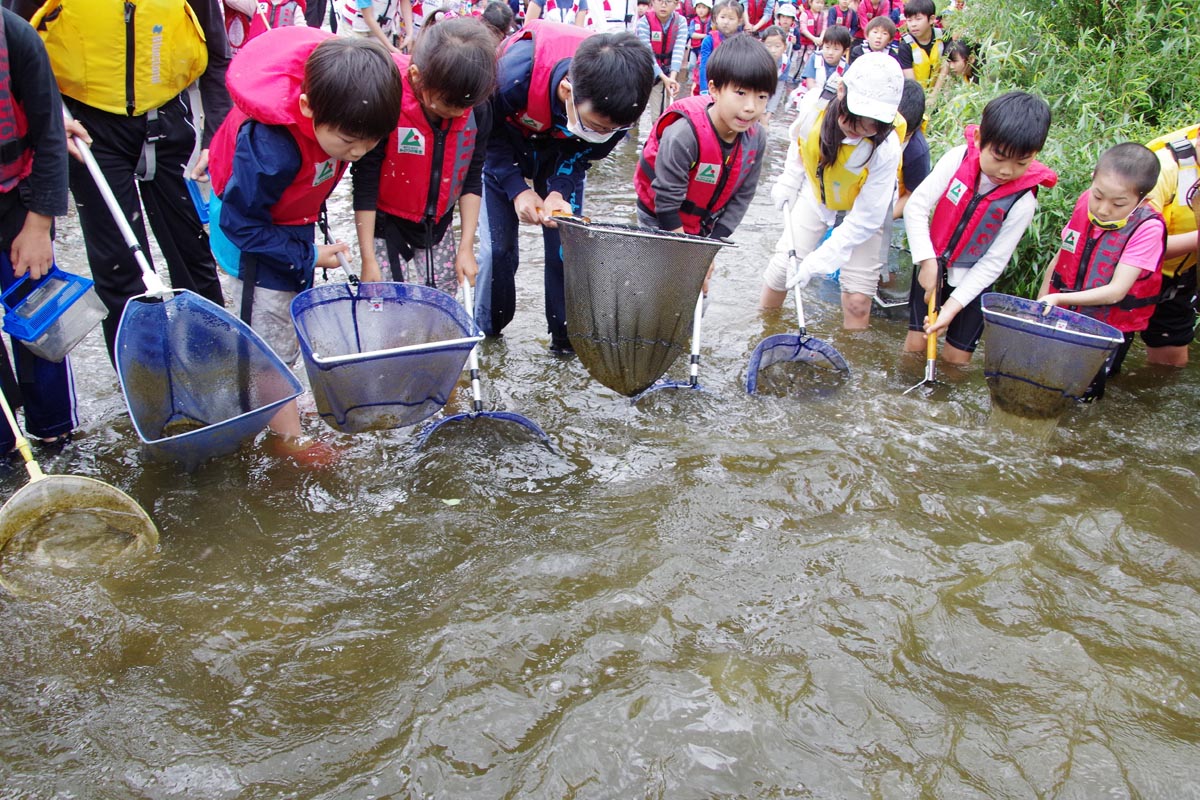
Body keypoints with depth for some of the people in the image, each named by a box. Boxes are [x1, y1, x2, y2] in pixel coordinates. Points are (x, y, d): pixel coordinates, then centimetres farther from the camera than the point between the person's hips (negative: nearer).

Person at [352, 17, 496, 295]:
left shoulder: (476, 109, -12)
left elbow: (471, 179, 1)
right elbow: (365, 184, -16)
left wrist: (466, 246, -1)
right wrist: (368, 258, -13)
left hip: (438, 228, 4)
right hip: (387, 227, -4)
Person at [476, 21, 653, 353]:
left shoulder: (615, 102, -32)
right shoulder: (514, 74, -42)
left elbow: (588, 149, -12)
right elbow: (489, 135, -21)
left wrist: (559, 190, -27)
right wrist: (517, 189, -28)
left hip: (563, 150, 2)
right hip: (503, 146, -2)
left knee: (566, 243, -4)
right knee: (497, 244, -4)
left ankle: (566, 337, 10)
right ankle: (487, 330, 17)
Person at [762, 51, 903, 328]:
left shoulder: (885, 150, -37)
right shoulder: (815, 103, -29)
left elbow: (864, 220, -30)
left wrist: (818, 260, -31)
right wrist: (789, 181, -2)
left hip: (864, 206, -2)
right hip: (816, 191, 3)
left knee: (858, 298, -7)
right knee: (783, 264, 0)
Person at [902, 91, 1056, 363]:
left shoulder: (1022, 202, -19)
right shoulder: (958, 159, -17)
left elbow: (993, 262, -16)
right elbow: (916, 206, -14)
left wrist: (953, 306, -21)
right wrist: (927, 261, -20)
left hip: (972, 280, -1)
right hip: (931, 266, 1)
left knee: (956, 359, 2)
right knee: (915, 346, 2)